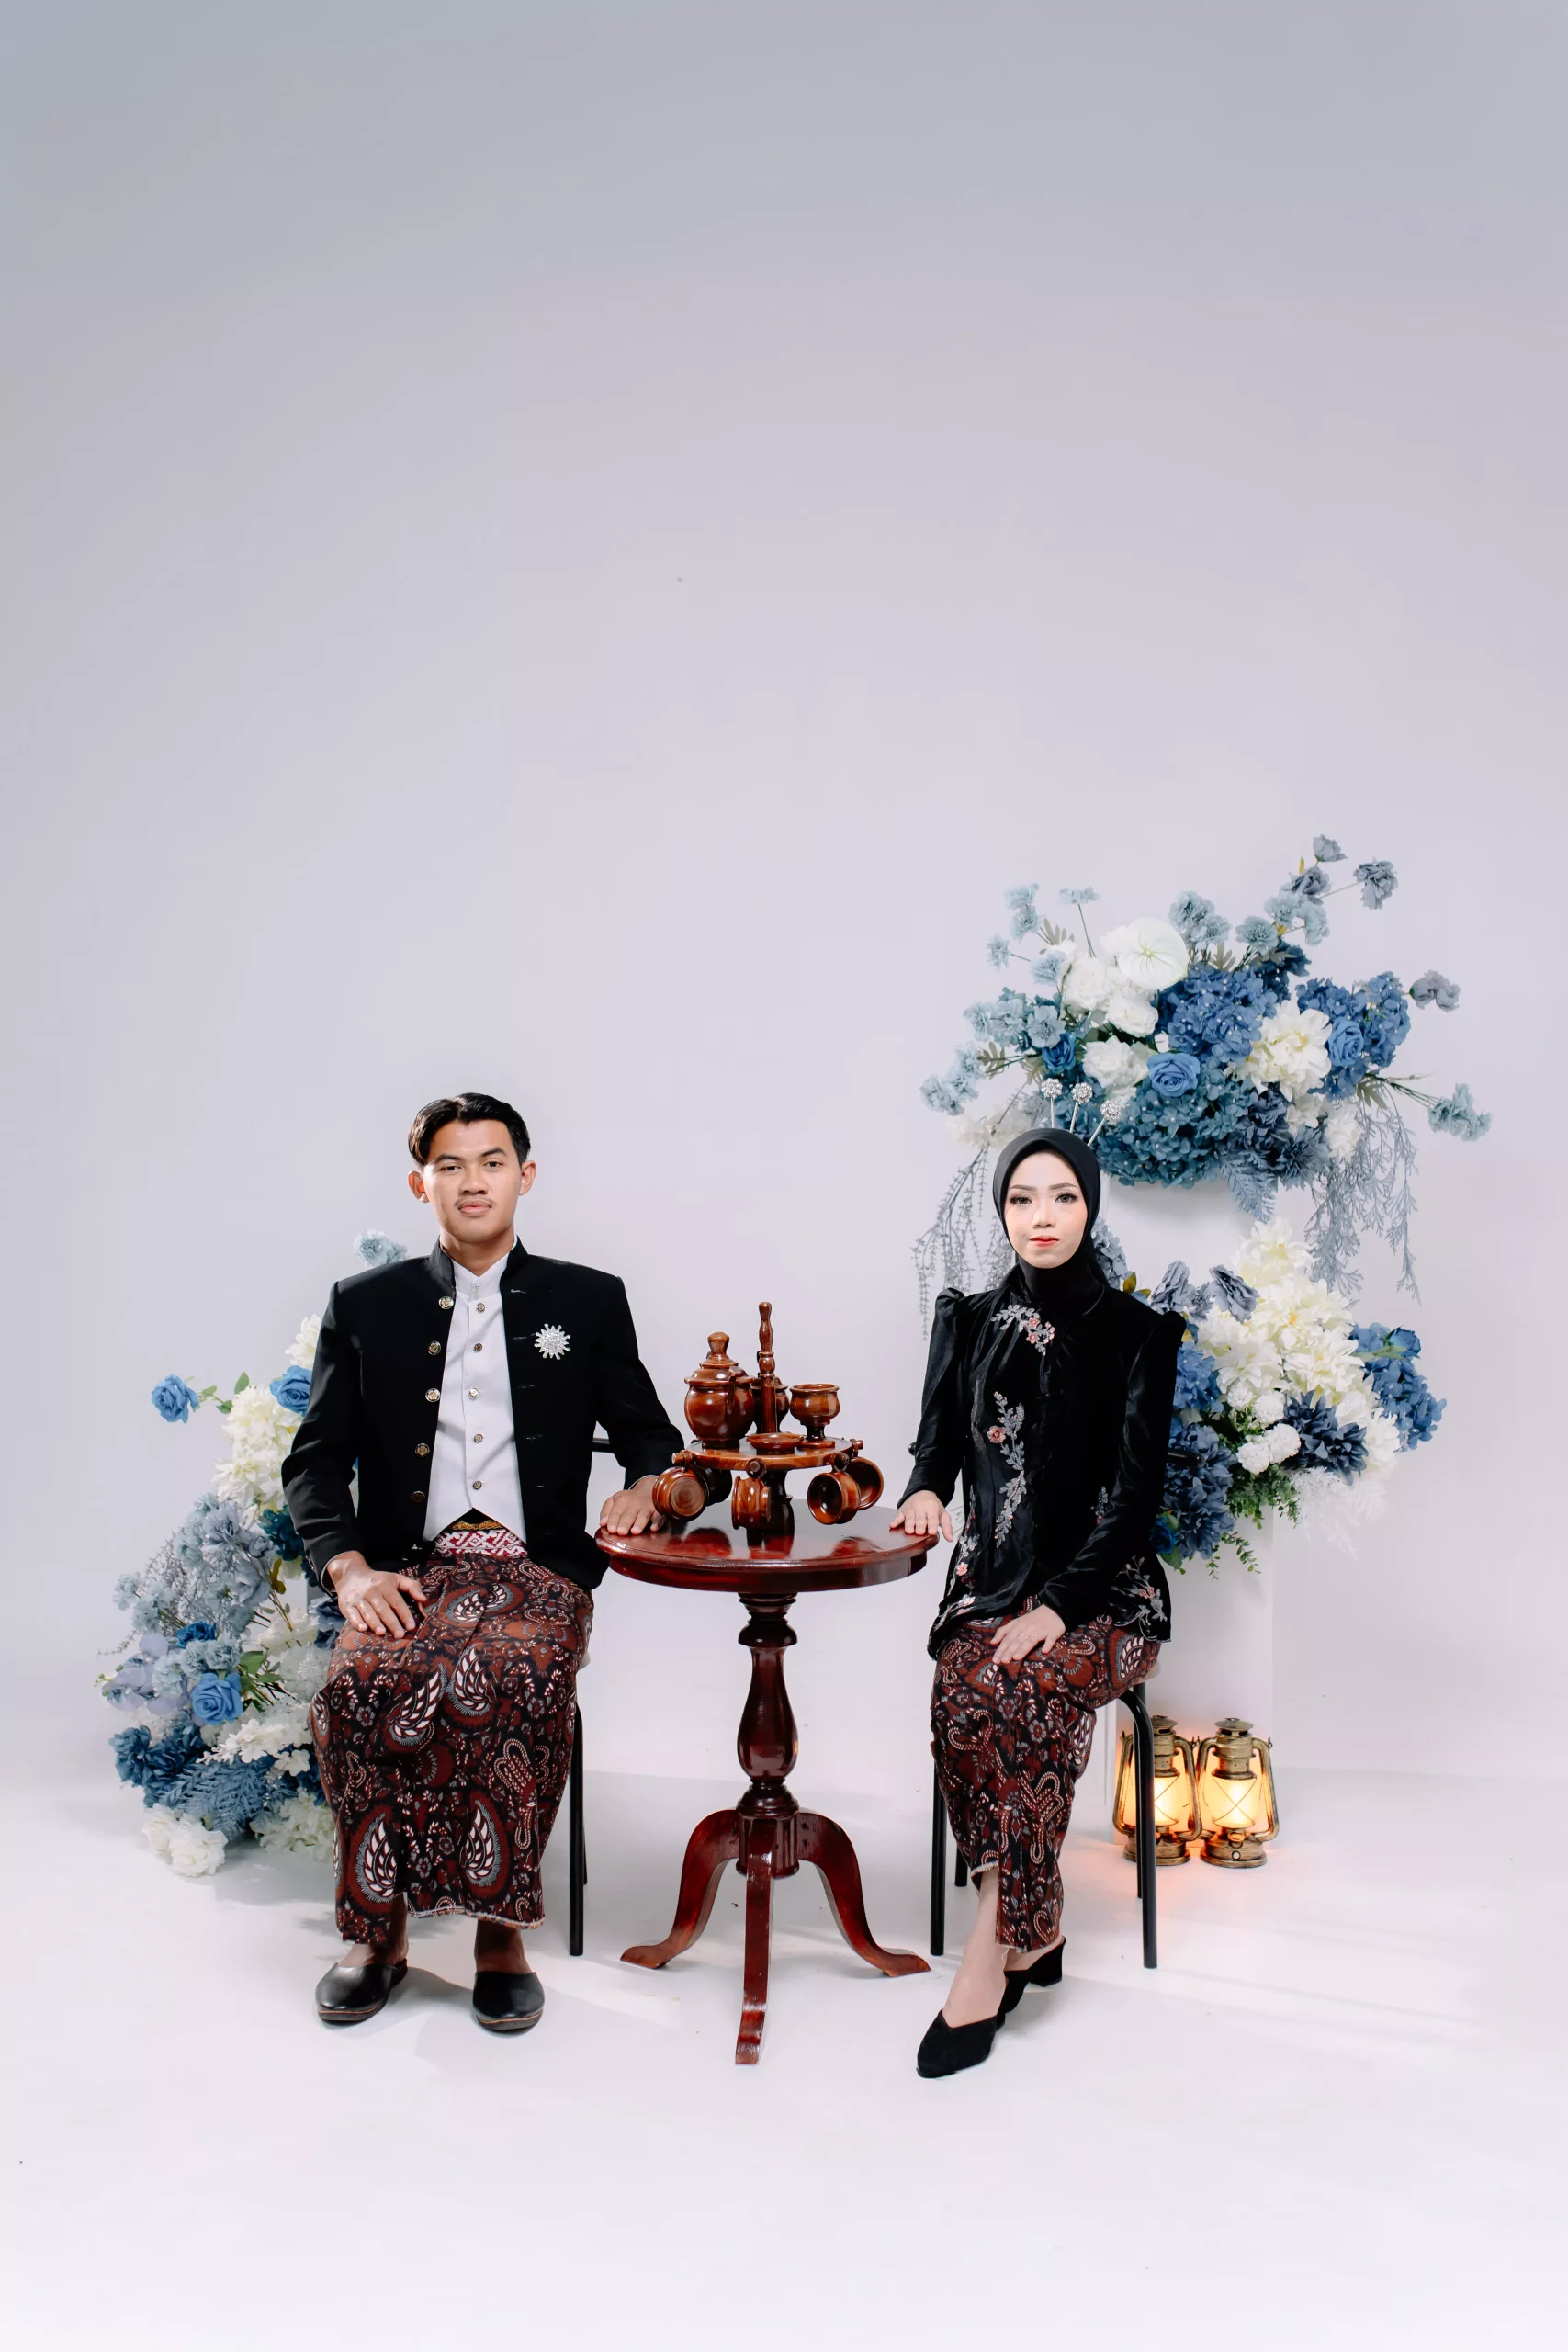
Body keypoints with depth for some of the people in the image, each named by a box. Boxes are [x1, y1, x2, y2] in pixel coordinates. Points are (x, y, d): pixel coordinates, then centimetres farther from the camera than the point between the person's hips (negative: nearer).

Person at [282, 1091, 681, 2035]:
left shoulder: (589, 1301, 15)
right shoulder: (366, 1305, 16)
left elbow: (649, 1433, 20)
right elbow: (316, 1460, 12)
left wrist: (644, 1486, -4)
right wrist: (350, 1567, -6)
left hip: (538, 1570, -1)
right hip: (408, 1571, 1)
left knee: (514, 1682, -35)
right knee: (359, 1687, -31)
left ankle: (502, 1929, -18)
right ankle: (378, 1929, -10)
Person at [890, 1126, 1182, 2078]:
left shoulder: (1137, 1332, 0)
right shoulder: (970, 1322, 11)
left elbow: (1137, 1492, -7)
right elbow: (938, 1440, 20)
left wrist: (1057, 1607, -18)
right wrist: (927, 1490, -6)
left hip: (1102, 1590, -3)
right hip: (991, 1578, 3)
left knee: (1021, 1690, -34)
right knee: (966, 1695, -30)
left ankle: (997, 1944, -22)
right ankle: (1038, 1925, -14)